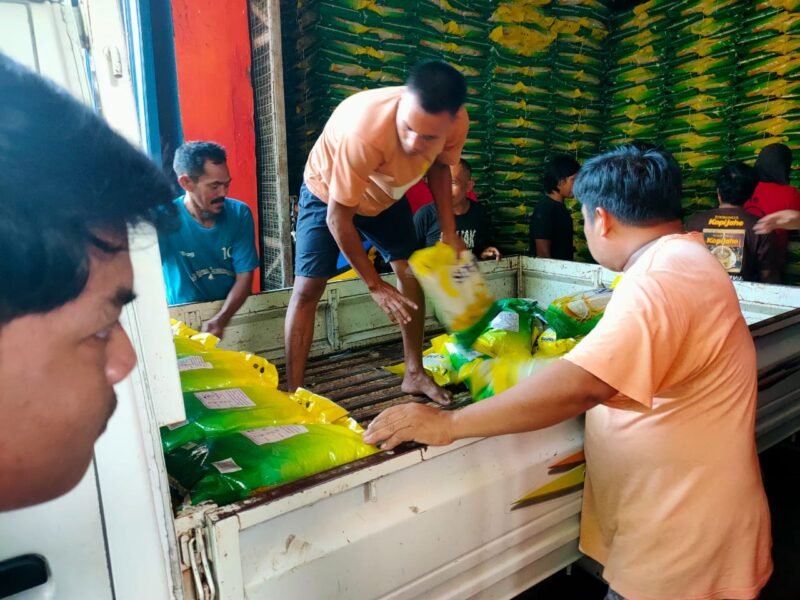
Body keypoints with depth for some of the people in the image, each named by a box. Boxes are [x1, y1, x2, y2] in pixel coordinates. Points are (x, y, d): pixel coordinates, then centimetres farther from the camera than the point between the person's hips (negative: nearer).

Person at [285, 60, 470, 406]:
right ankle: (293, 393, -1)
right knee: (308, 287, -12)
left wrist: (448, 231, -8)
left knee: (412, 273, 1)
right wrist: (375, 285, -23)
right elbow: (338, 218, -33)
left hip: (386, 195, 5)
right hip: (328, 193, -4)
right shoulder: (363, 132, -44)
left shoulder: (456, 123, -27)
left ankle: (414, 374, 16)